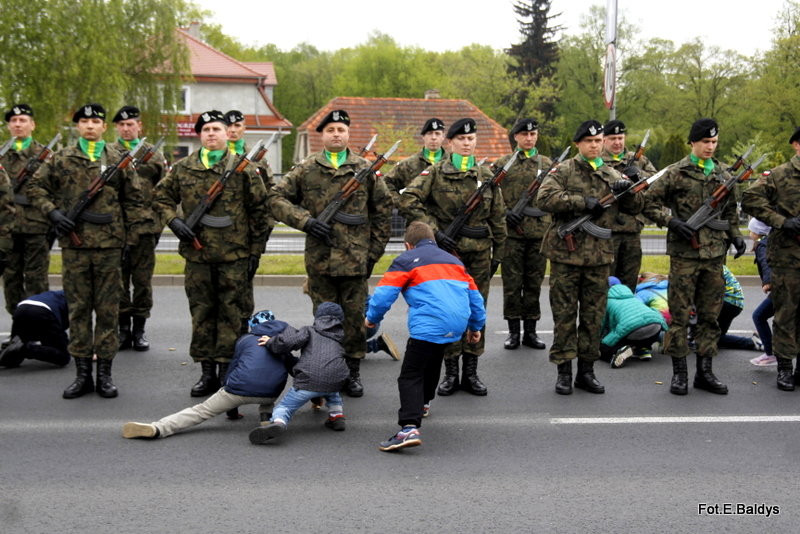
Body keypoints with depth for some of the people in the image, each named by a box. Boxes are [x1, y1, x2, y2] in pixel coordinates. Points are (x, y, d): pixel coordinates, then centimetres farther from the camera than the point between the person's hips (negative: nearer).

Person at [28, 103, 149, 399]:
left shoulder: (119, 159, 7)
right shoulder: (61, 158, 7)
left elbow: (134, 199, 10)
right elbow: (35, 187, 10)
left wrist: (132, 235, 4)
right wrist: (52, 211, -6)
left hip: (109, 244, 0)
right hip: (74, 244, 0)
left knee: (107, 309, 4)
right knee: (78, 308, 5)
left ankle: (105, 372, 11)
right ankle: (82, 372, 12)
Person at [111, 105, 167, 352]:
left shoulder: (154, 155, 8)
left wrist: (159, 223, 2)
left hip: (145, 228, 0)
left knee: (143, 280, 5)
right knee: (119, 279, 5)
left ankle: (139, 329, 14)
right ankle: (123, 329, 15)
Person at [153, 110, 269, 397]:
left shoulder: (244, 168, 0)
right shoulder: (182, 168, 7)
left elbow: (259, 211, 2)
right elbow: (161, 197, 16)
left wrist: (256, 251, 0)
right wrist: (173, 221, -3)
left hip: (234, 255, -3)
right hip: (197, 254, 3)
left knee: (230, 312, 2)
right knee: (201, 312, 8)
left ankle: (226, 369, 10)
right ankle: (207, 371, 17)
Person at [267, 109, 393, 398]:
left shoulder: (365, 169, 6)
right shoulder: (306, 169, 5)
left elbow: (382, 210, 10)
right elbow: (277, 198, 4)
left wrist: (375, 251, 5)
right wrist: (305, 221, -10)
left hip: (355, 258, 0)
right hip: (319, 258, 0)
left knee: (355, 317, 5)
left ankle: (352, 372, 18)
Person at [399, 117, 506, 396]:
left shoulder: (487, 175, 8)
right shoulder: (435, 172, -2)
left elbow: (498, 217, 13)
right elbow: (408, 200, -12)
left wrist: (497, 253, 12)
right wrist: (434, 230, -16)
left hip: (479, 253, 3)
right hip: (447, 251, -3)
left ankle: (471, 372, 16)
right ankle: (451, 372, 12)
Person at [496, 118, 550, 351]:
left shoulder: (548, 164, 11)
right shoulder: (502, 164, 5)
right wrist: (504, 212, -11)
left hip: (539, 233, 2)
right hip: (512, 233, -2)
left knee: (534, 283, 7)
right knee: (512, 283, 2)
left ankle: (530, 331, 16)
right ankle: (513, 331, 11)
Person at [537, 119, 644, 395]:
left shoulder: (612, 176, 12)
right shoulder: (563, 171, 0)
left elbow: (635, 208, 13)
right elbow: (545, 197, -16)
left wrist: (628, 190, -8)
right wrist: (583, 202, -20)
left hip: (599, 256, 4)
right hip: (565, 253, -4)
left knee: (594, 315, 8)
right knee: (564, 314, 2)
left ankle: (586, 370, 19)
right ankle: (564, 370, 11)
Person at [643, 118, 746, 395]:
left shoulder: (723, 175, 13)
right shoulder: (677, 172, -2)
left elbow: (730, 211, 22)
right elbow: (650, 203, -2)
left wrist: (735, 236, 9)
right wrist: (672, 221, -14)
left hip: (714, 253, 5)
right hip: (684, 253, -5)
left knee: (710, 314, 9)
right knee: (680, 314, -1)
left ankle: (705, 370, 17)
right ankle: (679, 372, 7)